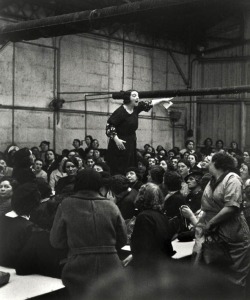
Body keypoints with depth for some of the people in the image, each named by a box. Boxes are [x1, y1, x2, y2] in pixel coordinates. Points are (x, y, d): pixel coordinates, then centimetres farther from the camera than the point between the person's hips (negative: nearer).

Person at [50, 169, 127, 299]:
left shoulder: (66, 205, -6)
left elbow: (56, 241, -1)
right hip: (110, 268, 1)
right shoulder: (111, 206, -2)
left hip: (79, 272, -1)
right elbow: (122, 240, 6)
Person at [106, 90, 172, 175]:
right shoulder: (121, 111, -16)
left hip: (131, 143, 8)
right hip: (120, 143, -8)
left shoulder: (136, 108, 5)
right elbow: (109, 125, -17)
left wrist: (163, 100, 21)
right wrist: (116, 139, -25)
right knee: (119, 171, -8)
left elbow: (148, 104, 20)